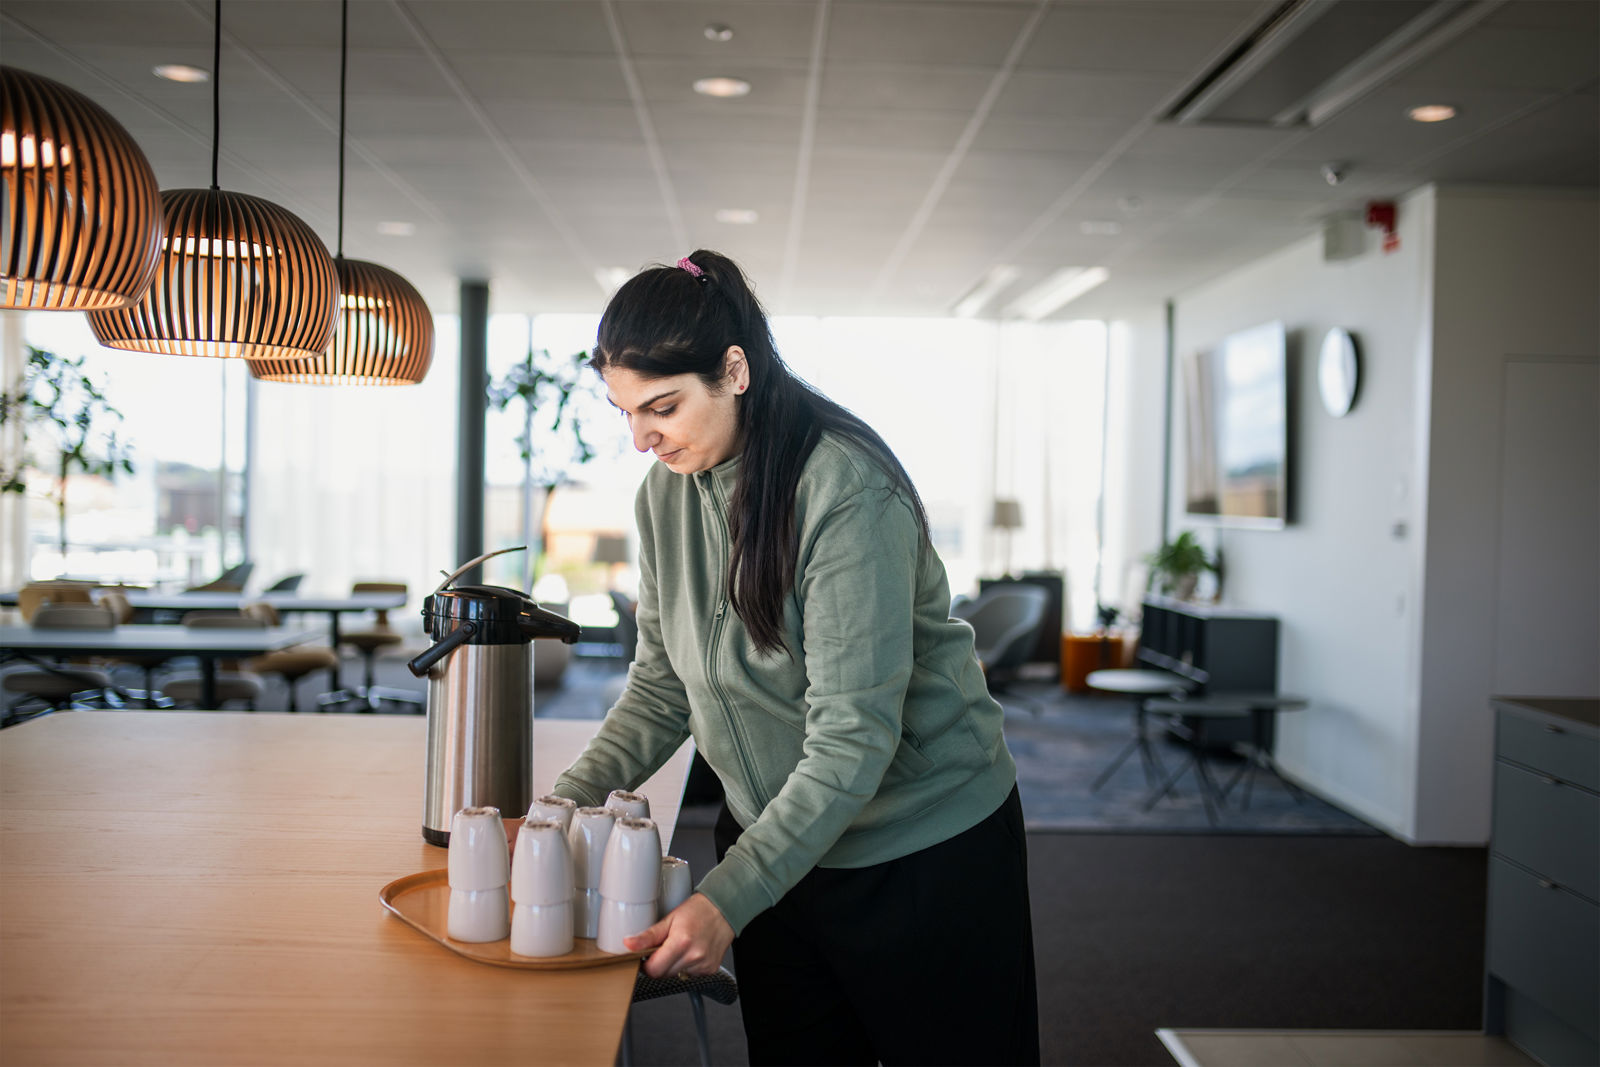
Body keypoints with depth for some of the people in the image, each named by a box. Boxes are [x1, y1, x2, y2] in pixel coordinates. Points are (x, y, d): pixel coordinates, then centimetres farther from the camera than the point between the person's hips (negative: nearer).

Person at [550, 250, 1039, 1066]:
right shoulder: (666, 492, -2)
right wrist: (569, 801, -9)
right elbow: (660, 685, 4)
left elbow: (853, 736, -27)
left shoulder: (849, 492, -25)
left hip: (925, 840, -6)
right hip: (769, 833, 6)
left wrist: (729, 896, -31)